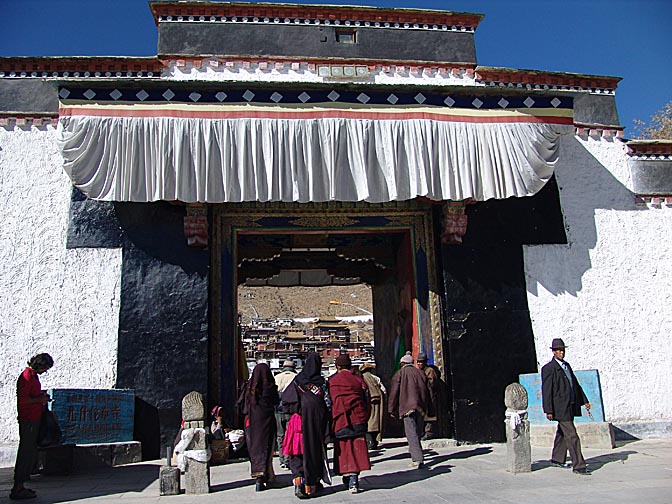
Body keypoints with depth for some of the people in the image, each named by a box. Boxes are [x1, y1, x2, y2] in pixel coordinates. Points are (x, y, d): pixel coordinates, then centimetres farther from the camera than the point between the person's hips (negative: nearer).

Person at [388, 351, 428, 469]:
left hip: (407, 407, -5)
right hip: (421, 408, 5)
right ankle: (416, 455, 19)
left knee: (411, 434, -8)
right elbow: (426, 391, 16)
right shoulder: (420, 373, 14)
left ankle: (417, 459, -18)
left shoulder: (399, 374, 1)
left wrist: (392, 410, 5)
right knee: (418, 432, 13)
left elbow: (394, 393, -1)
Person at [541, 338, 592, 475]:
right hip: (560, 407, -8)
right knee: (571, 436, -8)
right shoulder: (548, 369, -12)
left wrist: (584, 401, 17)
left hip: (571, 406, 8)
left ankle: (557, 459, 31)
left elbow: (575, 384, 20)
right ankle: (578, 465, -4)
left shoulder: (567, 365, 14)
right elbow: (546, 391, -14)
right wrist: (548, 411, -17)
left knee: (562, 433, 18)